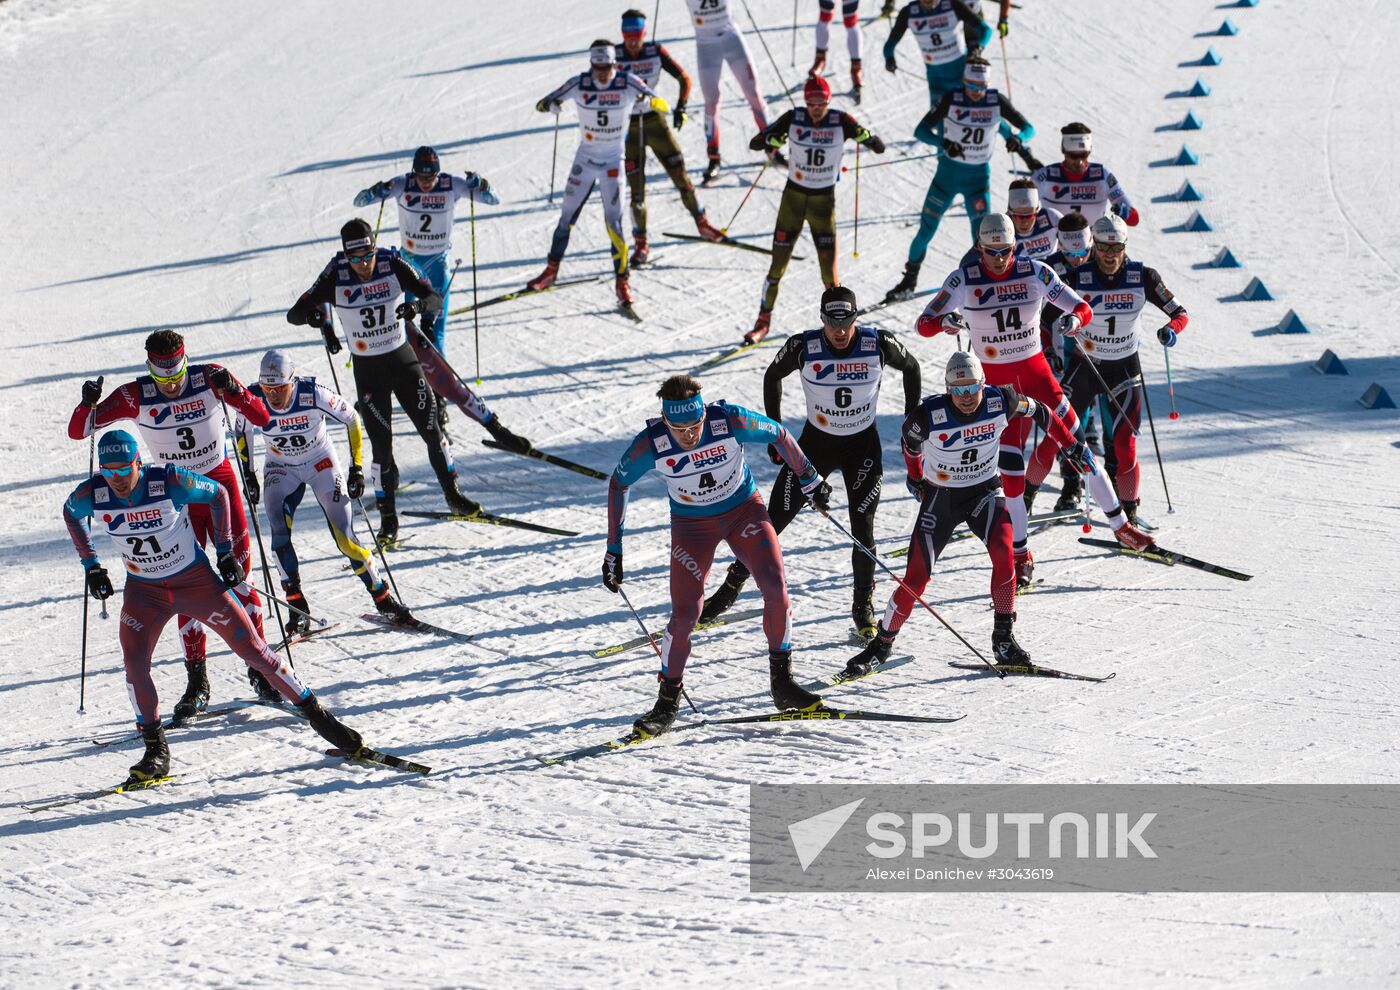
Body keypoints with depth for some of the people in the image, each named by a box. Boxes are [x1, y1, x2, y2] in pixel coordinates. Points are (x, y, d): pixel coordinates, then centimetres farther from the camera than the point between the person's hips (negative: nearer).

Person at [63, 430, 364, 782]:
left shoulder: (169, 482, -24)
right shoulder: (92, 494, -16)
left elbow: (218, 494, -5)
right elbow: (70, 514, 9)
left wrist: (225, 551, -6)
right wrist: (91, 566, 6)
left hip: (196, 580, -2)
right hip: (144, 591, 2)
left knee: (252, 648, -3)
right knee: (133, 662, -20)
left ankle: (316, 714, 10)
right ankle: (155, 750, -6)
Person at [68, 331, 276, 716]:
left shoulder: (210, 379, -14)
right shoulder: (136, 397, -14)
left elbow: (261, 417, -18)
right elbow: (77, 431, -11)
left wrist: (231, 391, -35)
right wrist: (88, 404, -32)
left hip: (219, 482, 0)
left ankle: (259, 667, 7)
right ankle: (197, 681, 4)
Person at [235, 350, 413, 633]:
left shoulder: (313, 395, -29)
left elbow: (352, 419, -13)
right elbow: (242, 432, 1)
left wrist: (356, 468, -12)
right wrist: (249, 476, 3)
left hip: (321, 462, -2)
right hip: (280, 469, 2)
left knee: (345, 537, -9)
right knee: (279, 535, -19)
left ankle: (383, 599, 6)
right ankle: (298, 610, -12)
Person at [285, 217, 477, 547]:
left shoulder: (393, 265, -14)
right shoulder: (336, 277, -15)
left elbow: (435, 299, -17)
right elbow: (295, 312, -16)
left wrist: (418, 306, -39)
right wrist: (314, 315, -38)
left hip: (403, 359, 1)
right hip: (367, 370, -1)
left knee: (431, 429, 3)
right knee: (381, 444, -2)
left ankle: (452, 494, 23)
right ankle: (388, 518, 10)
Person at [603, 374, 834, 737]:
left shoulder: (731, 421, -28)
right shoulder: (650, 444, -26)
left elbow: (778, 435, -8)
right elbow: (618, 485, -7)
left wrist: (809, 480, 4)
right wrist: (614, 550, -5)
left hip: (744, 508, 1)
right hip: (692, 525, -1)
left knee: (775, 585, -17)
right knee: (685, 613, -11)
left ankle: (782, 682, 0)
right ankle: (667, 702, 8)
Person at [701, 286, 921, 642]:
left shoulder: (879, 344, -18)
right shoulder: (803, 347, -19)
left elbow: (910, 368, 2)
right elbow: (773, 376, 1)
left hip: (863, 446, 0)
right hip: (815, 441, 0)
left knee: (862, 528, -8)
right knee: (774, 520, -1)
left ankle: (863, 605, 12)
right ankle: (731, 588, 14)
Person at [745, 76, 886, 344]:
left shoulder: (841, 121, -10)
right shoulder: (793, 119, -8)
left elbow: (880, 148, -12)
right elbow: (754, 143, -6)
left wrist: (864, 136, -29)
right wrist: (772, 140, -24)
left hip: (824, 201, -1)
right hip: (793, 196, 1)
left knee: (829, 275, -6)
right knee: (777, 268, 3)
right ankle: (763, 322, 20)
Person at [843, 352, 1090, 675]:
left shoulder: (1001, 402, -19)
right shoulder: (929, 416, -25)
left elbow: (1037, 412, 3)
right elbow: (909, 442, -1)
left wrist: (1072, 445, 10)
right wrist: (915, 477, 17)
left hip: (984, 491, 1)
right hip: (940, 496, -1)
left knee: (1003, 552, -25)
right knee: (916, 577, -7)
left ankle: (1003, 638, -12)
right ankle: (881, 645, 12)